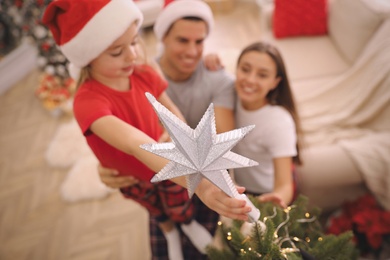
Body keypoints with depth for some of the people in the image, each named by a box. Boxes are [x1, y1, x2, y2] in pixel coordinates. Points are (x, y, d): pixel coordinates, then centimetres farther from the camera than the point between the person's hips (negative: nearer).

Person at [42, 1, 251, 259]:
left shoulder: (144, 74, -22)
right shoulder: (88, 101, -39)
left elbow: (173, 112, -6)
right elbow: (137, 145, -55)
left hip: (167, 164, 2)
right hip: (131, 177, -2)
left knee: (180, 208, 25)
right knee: (158, 212, 29)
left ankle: (189, 223, 62)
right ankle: (170, 232, 64)